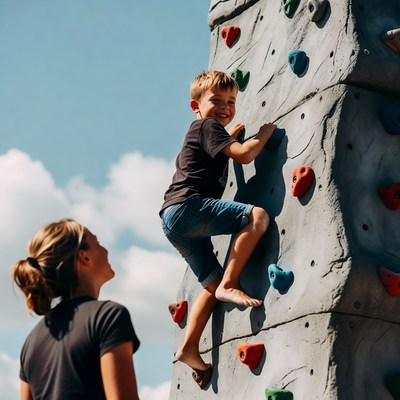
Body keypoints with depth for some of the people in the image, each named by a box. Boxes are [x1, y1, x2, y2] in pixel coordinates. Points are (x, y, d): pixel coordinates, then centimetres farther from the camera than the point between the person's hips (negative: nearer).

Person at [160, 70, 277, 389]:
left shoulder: (199, 134, 29)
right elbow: (244, 154, -12)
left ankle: (190, 349, 10)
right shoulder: (208, 126, 0)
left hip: (174, 220, 10)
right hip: (187, 206, -10)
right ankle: (229, 284, -24)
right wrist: (266, 132, 3)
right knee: (258, 216, -25)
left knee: (212, 282, 14)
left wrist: (230, 134, 44)